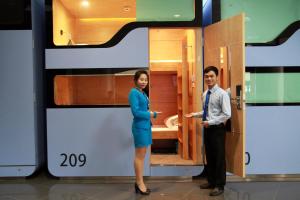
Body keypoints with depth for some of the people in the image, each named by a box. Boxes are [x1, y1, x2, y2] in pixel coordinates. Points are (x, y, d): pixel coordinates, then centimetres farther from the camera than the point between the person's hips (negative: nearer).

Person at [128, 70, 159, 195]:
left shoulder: (143, 93, 13)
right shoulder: (134, 93, -13)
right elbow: (136, 112, -20)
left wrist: (151, 115, -5)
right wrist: (150, 114, -9)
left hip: (145, 125, 9)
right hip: (140, 126, -9)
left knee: (142, 155, 14)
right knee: (139, 156, 0)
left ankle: (139, 182, 24)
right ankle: (140, 183, 11)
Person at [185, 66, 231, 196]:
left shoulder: (222, 94, -14)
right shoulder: (205, 94, 9)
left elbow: (227, 114, -18)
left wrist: (210, 122, -19)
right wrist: (194, 114, 7)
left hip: (217, 129, -7)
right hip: (207, 128, 8)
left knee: (219, 157, 2)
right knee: (209, 156, 16)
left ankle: (219, 186, 14)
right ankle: (211, 181, 30)